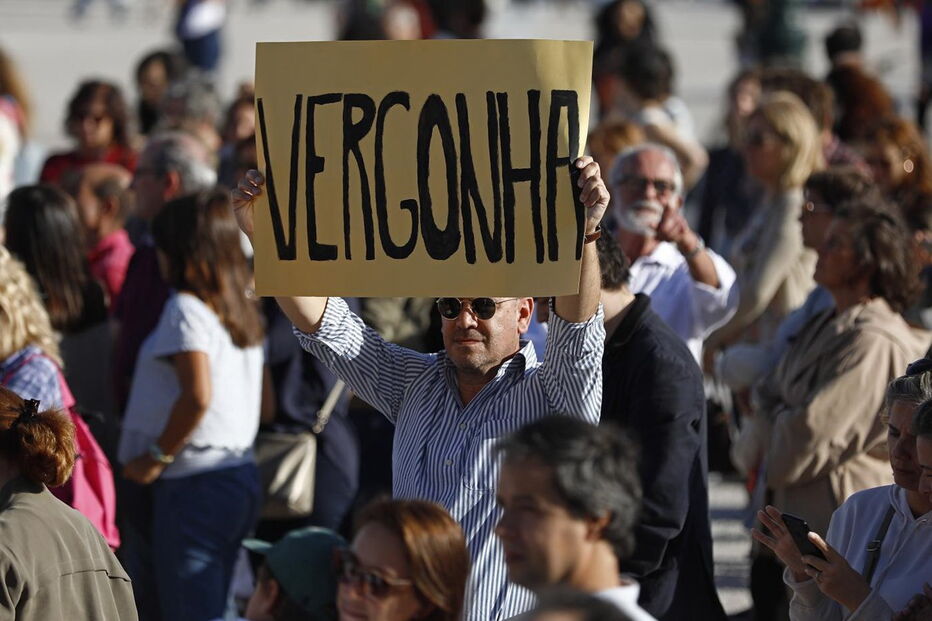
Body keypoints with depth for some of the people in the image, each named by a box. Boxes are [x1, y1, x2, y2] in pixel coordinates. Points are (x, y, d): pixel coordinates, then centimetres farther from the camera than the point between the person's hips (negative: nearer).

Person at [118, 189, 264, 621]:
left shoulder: (185, 309, -12)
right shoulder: (241, 310, 13)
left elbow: (197, 395, -24)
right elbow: (263, 399, 19)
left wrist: (157, 457, -13)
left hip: (192, 485, -9)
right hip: (240, 474, 9)